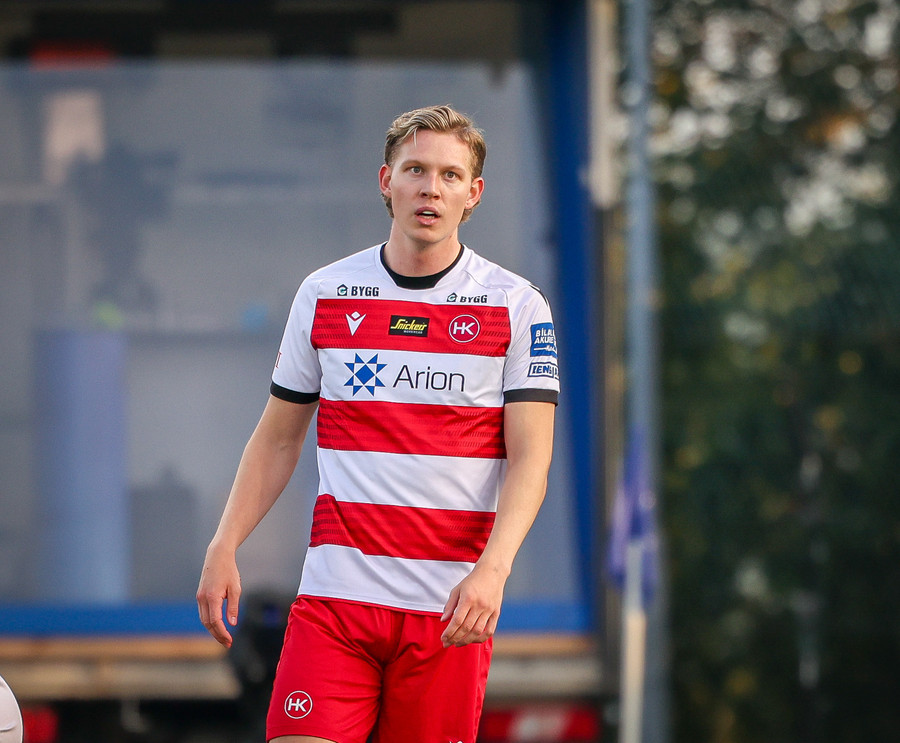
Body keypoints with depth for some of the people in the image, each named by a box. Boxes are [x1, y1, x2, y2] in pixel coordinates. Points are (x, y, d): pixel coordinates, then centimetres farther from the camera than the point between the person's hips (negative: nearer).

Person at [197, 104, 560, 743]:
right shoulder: (323, 294, 8)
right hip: (336, 592, 1)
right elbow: (278, 437, 15)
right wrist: (225, 547, 4)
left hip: (454, 606, -1)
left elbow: (530, 456, -6)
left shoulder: (517, 306, 1)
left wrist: (491, 570, -21)